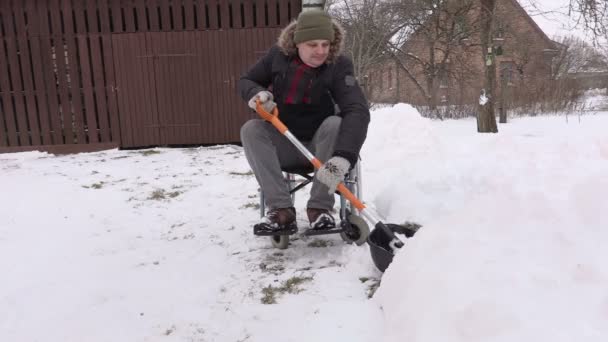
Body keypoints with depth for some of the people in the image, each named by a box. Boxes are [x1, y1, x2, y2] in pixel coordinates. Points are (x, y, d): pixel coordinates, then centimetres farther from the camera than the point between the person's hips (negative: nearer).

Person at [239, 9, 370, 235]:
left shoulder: (339, 66, -17)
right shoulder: (279, 54, -7)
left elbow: (357, 111, -32)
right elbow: (246, 81, 6)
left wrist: (343, 157, -49)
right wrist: (256, 93, -21)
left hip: (320, 146, -2)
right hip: (283, 145, 3)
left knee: (334, 124, -31)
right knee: (251, 129, -21)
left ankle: (320, 207, -25)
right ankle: (281, 209, -28)